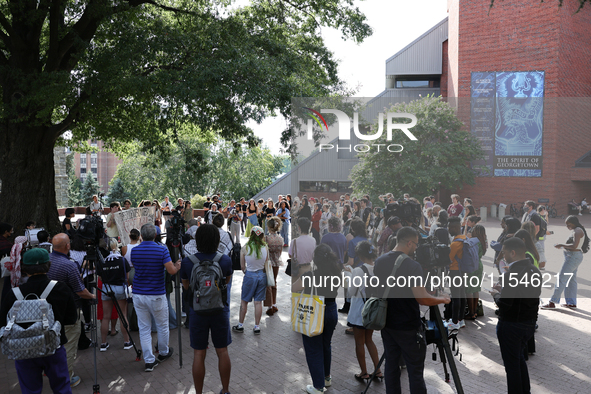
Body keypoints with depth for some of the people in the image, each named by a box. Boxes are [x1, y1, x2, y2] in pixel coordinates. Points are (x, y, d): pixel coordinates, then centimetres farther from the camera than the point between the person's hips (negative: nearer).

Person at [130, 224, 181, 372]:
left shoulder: (134, 251, 0)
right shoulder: (162, 250, -12)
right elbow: (171, 270, -16)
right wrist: (177, 266, 7)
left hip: (138, 294, 3)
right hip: (157, 295, -3)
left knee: (144, 328, 8)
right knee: (162, 326, 17)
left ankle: (149, 361, 9)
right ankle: (164, 352, 34)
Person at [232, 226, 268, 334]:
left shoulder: (245, 248, -13)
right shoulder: (265, 248, -7)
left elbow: (242, 266, -4)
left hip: (249, 275, -2)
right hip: (262, 275, 2)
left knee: (244, 301, 13)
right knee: (258, 302, 9)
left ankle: (240, 325, 23)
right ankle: (257, 327, 16)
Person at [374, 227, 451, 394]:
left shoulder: (379, 261, 1)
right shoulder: (412, 266, -20)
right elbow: (422, 298, -22)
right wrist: (442, 299, -6)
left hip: (387, 324, 7)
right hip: (408, 328, -7)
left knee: (391, 364, 15)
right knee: (415, 370, 3)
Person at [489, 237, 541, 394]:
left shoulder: (513, 274, -25)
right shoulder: (535, 271, 2)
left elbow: (504, 304, -25)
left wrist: (496, 294, -5)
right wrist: (503, 291, 11)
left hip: (511, 325, -9)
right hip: (530, 322, 9)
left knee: (512, 363, 6)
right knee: (519, 358, 26)